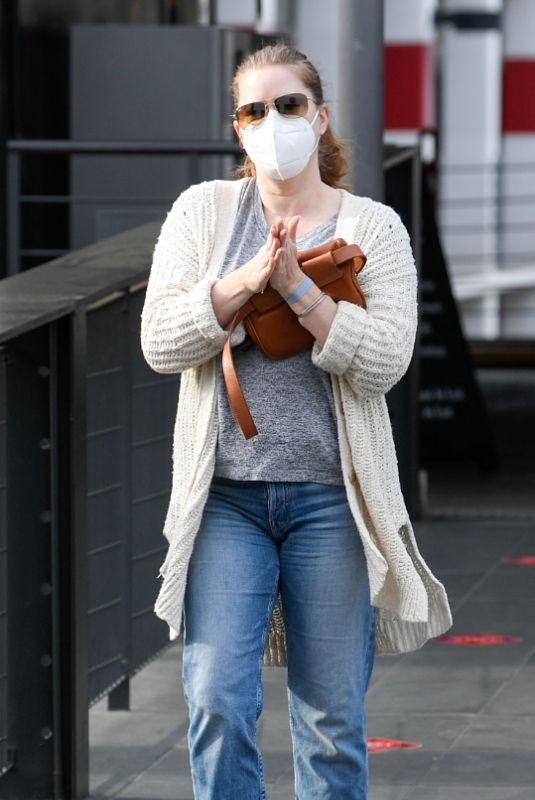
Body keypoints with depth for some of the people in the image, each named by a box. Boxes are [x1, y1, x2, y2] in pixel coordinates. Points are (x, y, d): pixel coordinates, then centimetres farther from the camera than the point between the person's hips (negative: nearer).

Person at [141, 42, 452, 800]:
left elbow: (384, 361, -8)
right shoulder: (203, 211, 7)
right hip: (224, 495, 0)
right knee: (217, 703, -11)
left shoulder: (373, 227, 4)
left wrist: (297, 288, -18)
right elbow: (160, 341, -3)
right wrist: (246, 282, -16)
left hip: (331, 498, 0)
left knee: (333, 721, 4)